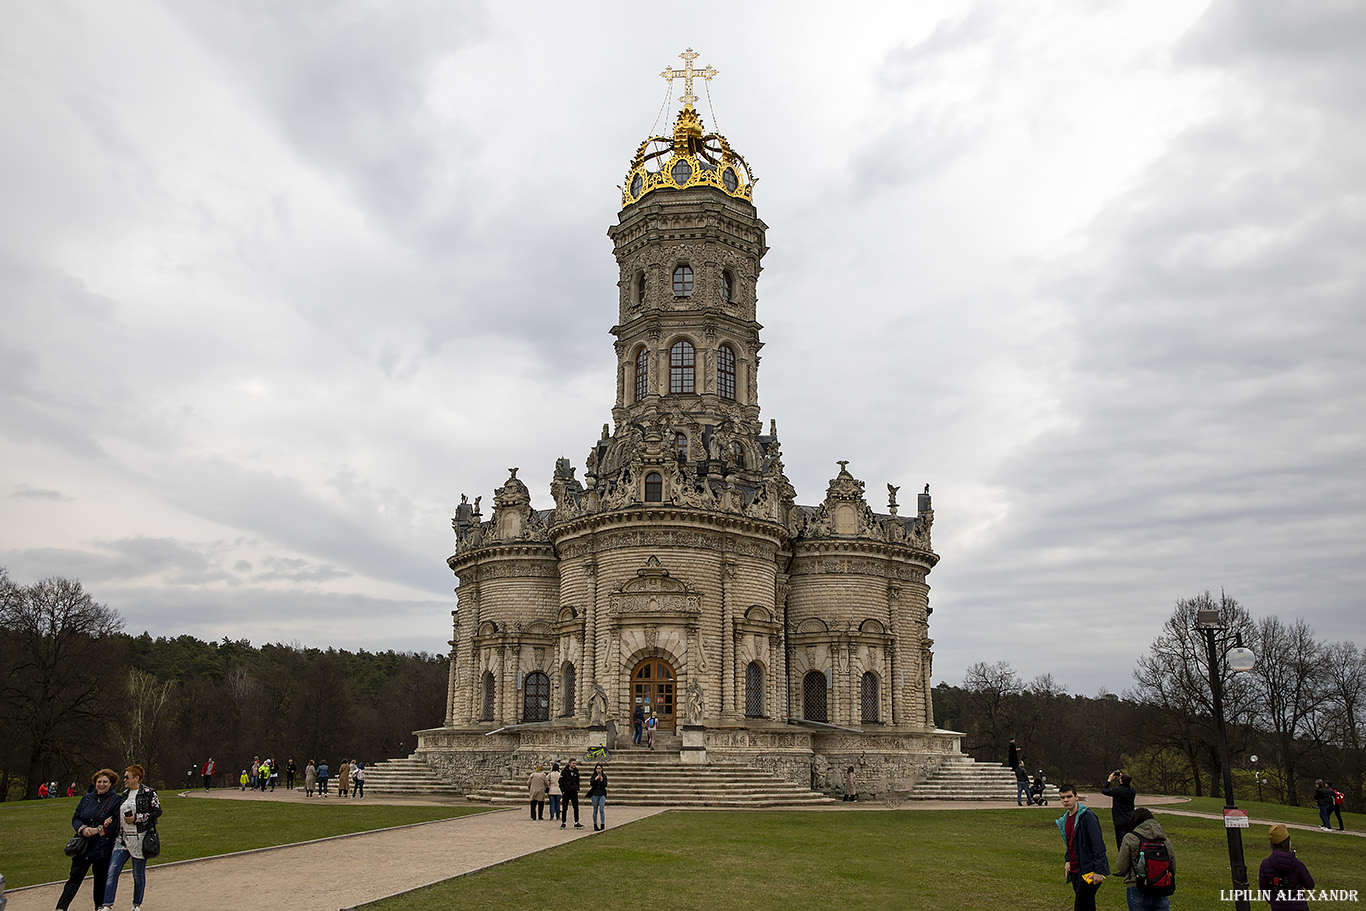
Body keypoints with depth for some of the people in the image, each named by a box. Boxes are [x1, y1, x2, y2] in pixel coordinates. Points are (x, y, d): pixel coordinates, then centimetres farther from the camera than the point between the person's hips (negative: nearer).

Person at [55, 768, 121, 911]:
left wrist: (98, 830, -16)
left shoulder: (116, 800, -4)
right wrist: (83, 829, -8)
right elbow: (75, 818, 12)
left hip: (103, 848, -3)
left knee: (101, 879, 6)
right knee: (75, 877, -2)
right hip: (83, 845, 3)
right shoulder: (87, 797, 10)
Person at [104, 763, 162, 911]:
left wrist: (137, 818, -15)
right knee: (112, 871, -8)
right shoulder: (125, 794, 13)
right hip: (123, 839, 5)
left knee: (138, 874, 5)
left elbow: (157, 811, -9)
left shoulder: (148, 793, -7)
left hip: (140, 839, -5)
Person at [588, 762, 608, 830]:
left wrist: (601, 780, -20)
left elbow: (605, 785, -4)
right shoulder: (593, 776, 4)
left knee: (601, 810, -9)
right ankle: (595, 825, 12)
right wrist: (596, 778, -22)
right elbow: (591, 784, -9)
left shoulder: (604, 776, 4)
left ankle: (602, 825, -6)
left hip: (602, 795, -1)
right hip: (595, 795, 1)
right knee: (595, 810, 5)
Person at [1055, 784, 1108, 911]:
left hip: (1088, 872, -8)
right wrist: (1067, 860, 9)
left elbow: (1098, 845, -18)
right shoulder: (1064, 820, 12)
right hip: (1074, 871, 8)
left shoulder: (1087, 816, -14)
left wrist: (1099, 871, -22)